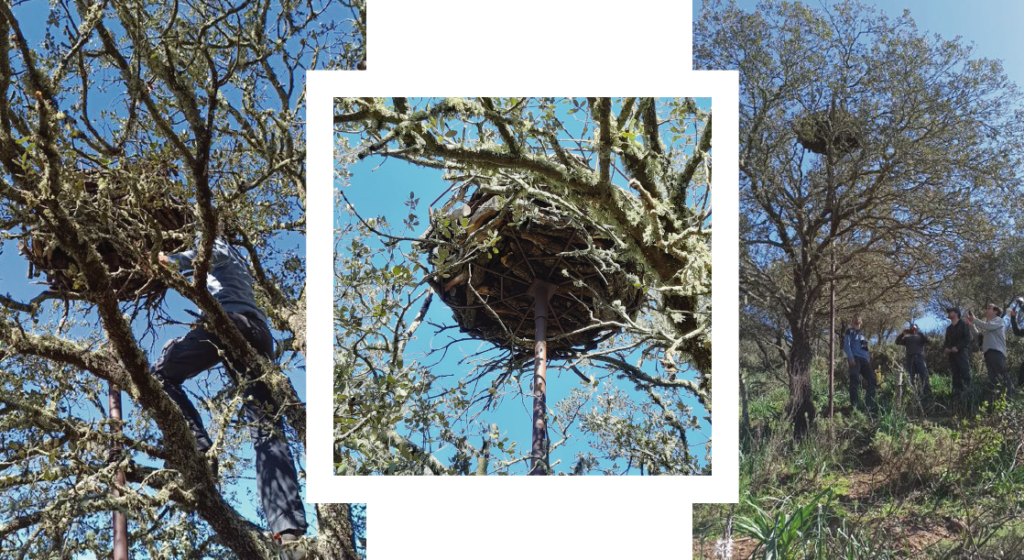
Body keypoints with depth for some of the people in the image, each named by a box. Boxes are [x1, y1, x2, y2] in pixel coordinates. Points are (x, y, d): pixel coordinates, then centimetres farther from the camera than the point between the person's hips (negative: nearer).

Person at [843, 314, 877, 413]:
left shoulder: (862, 334, 27)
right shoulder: (850, 332, 8)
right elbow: (846, 345, -3)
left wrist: (869, 359, 16)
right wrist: (850, 358, -16)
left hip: (864, 360, 7)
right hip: (855, 359, -7)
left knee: (872, 381, -3)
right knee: (854, 382, -13)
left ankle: (871, 405, 3)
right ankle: (855, 406, -14)